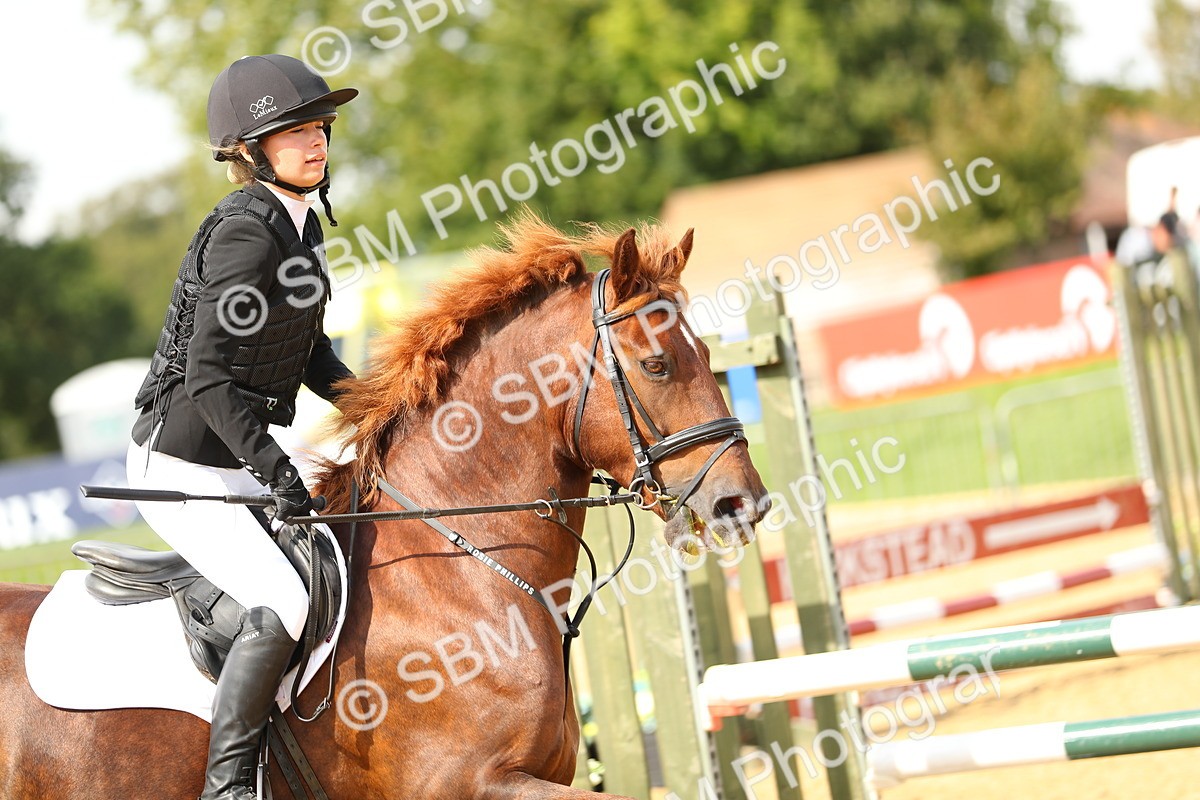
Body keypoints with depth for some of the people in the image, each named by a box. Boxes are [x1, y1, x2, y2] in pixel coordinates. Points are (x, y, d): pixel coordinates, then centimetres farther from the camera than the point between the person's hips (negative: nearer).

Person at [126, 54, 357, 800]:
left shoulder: (300, 224, 7)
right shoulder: (244, 235, -22)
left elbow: (310, 354, 18)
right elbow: (208, 379, -26)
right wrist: (278, 472, -26)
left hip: (238, 462, 10)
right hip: (181, 467, -10)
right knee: (284, 603, -23)